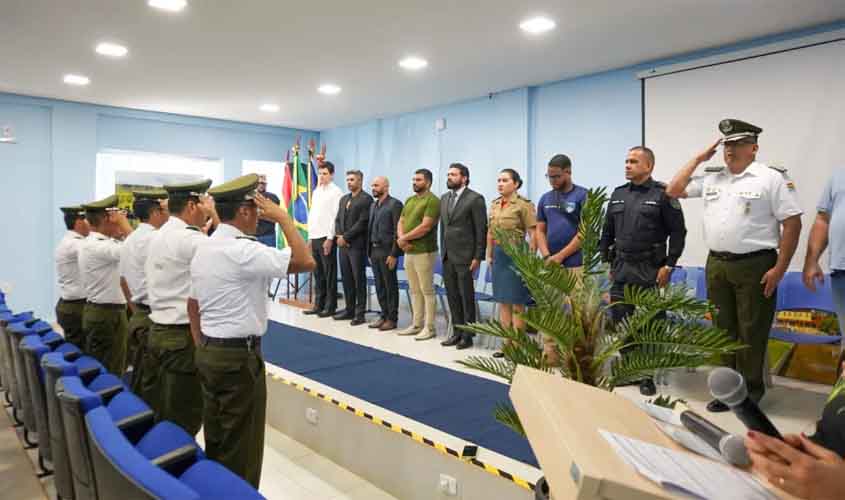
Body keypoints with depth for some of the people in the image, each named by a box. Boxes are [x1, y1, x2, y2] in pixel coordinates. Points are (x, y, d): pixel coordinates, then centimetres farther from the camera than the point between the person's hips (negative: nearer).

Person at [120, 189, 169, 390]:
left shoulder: (129, 240, 13)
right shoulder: (154, 240, -18)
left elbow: (123, 281, 20)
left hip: (138, 316, 10)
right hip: (154, 317, -9)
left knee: (138, 377, 16)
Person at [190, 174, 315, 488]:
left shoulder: (203, 250, 9)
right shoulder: (243, 250, -20)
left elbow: (193, 308, 15)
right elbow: (306, 262, -26)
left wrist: (203, 350, 21)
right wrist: (282, 217, -16)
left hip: (209, 354, 9)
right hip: (239, 357, -9)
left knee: (216, 442, 20)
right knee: (240, 449, 4)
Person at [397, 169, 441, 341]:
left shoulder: (432, 200, -10)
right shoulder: (409, 200, 16)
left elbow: (425, 227, -18)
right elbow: (401, 222, 14)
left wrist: (404, 238, -10)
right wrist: (401, 238, -7)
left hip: (424, 252, -8)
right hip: (409, 251, 8)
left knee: (427, 290, -2)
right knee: (414, 290, 13)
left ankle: (429, 327, 5)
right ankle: (416, 324, 21)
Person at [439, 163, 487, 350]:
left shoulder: (475, 199, -8)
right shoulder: (444, 198, 14)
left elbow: (481, 230, -10)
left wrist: (478, 257, -13)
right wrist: (443, 251, 12)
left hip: (465, 257, -6)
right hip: (447, 256, 7)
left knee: (467, 297, 2)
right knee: (452, 296, 11)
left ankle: (467, 335, 11)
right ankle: (457, 332, 21)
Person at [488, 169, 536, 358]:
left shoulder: (524, 205, -10)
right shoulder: (494, 205, 10)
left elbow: (533, 234, -13)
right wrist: (489, 255, 13)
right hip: (499, 255, 7)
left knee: (517, 303, 0)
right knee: (502, 301, 11)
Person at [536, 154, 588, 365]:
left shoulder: (583, 196, -3)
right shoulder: (545, 199, 13)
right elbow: (540, 231, 12)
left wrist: (560, 256, -11)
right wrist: (547, 257, -4)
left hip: (575, 265, -5)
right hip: (550, 265, 5)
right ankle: (550, 355, 16)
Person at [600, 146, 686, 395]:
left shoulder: (662, 194, -6)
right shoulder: (618, 194, 10)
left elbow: (678, 231, -8)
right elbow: (607, 231, 15)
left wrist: (668, 265, -11)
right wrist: (606, 260, 11)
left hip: (648, 270, -5)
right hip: (621, 269, 5)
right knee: (620, 321, 9)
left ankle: (647, 375, 15)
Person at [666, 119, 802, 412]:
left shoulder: (771, 178, -5)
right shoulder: (710, 178, 11)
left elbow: (792, 224, -7)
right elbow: (673, 191, 13)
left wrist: (779, 269, -12)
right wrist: (698, 159, 8)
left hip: (755, 266, -5)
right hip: (716, 265, 5)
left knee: (752, 332, 3)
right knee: (724, 330, 12)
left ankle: (751, 392, 17)